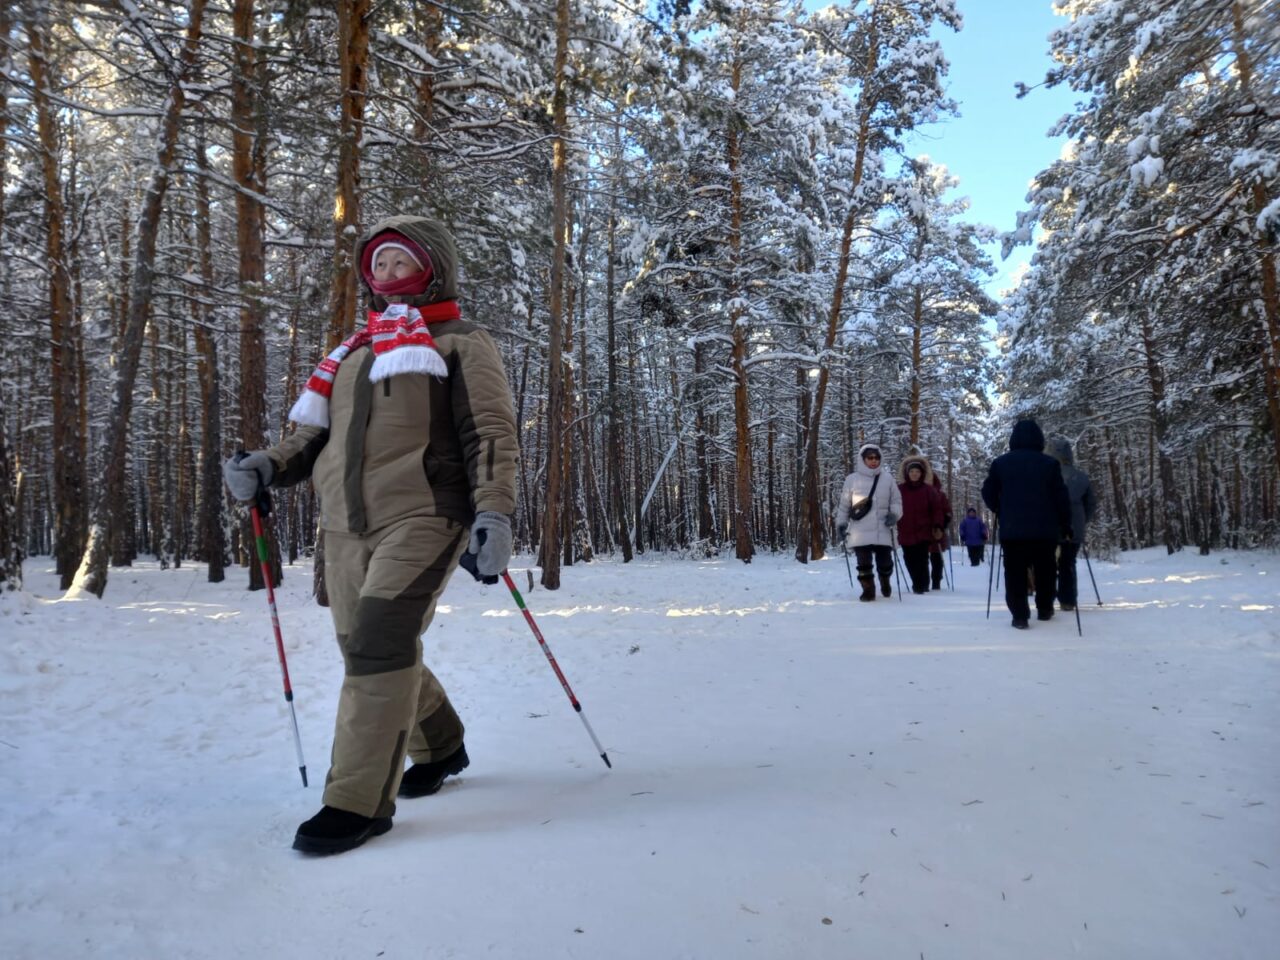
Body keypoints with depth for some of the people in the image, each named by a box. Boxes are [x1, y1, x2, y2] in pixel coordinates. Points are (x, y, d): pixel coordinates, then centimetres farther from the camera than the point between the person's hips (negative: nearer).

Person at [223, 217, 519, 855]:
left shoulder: (462, 345, 7)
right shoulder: (355, 352, 26)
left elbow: (490, 434, -4)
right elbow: (317, 432, 25)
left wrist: (493, 512, -17)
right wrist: (269, 466, 5)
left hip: (422, 519, -6)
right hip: (346, 528, 7)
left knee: (379, 644, -18)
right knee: (372, 654, 11)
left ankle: (359, 801, -9)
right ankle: (440, 748, 34)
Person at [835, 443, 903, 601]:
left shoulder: (887, 479, 5)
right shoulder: (852, 479, 2)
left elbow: (896, 501, 10)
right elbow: (844, 505, 7)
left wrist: (894, 514, -8)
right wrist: (841, 523, 4)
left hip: (882, 531, 1)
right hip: (860, 532, -1)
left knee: (885, 562, 7)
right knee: (864, 563, -2)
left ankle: (885, 582, 37)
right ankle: (868, 590, 13)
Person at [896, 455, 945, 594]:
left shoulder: (929, 490, 2)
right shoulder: (899, 490, 4)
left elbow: (937, 509, 1)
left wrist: (938, 527, -7)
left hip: (923, 532, -2)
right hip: (905, 533, 2)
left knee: (921, 560, -8)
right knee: (909, 561, 7)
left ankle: (922, 586, 0)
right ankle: (918, 585, 22)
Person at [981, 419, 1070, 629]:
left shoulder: (1000, 462, 2)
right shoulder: (1049, 463, 0)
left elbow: (988, 493, 5)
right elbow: (1061, 497, -1)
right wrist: (1066, 525, 7)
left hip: (1011, 528, 0)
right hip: (1045, 528, 1)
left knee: (1015, 572, 3)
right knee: (1045, 571, 17)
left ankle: (1020, 615, -3)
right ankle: (1044, 610, 25)